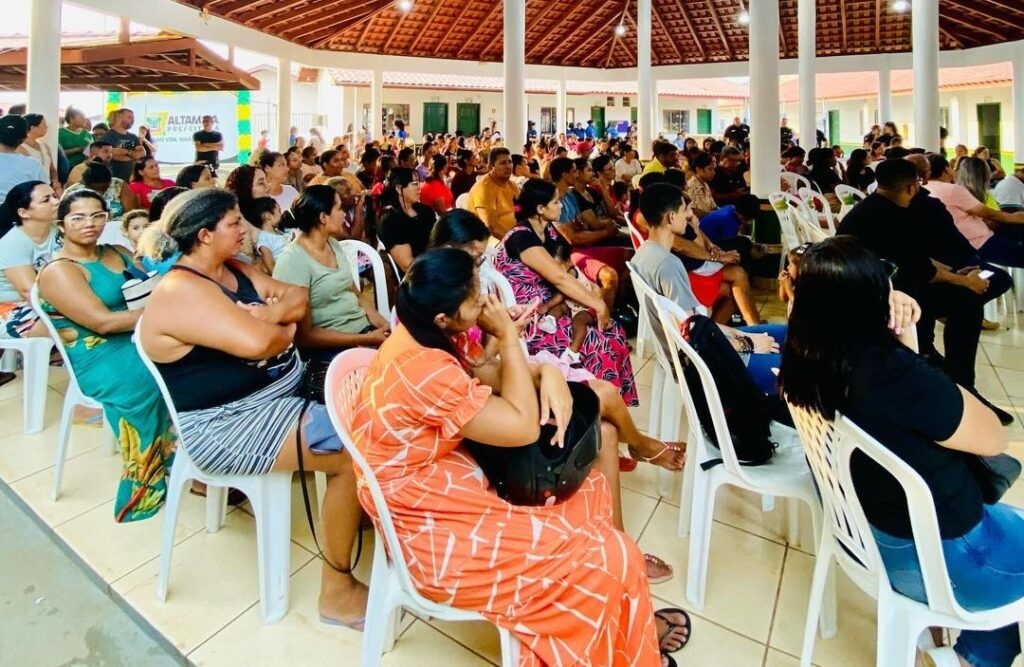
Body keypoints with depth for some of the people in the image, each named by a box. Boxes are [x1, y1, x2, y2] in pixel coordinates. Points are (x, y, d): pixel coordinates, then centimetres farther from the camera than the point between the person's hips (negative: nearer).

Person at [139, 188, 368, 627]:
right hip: (228, 425, -9)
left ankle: (359, 509, 25)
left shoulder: (234, 269, 10)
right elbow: (256, 342, -33)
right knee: (353, 453, -21)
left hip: (282, 391, 10)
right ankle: (337, 593, -6)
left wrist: (266, 315, -15)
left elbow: (298, 299, 6)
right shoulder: (179, 291, -20)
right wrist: (283, 329, -10)